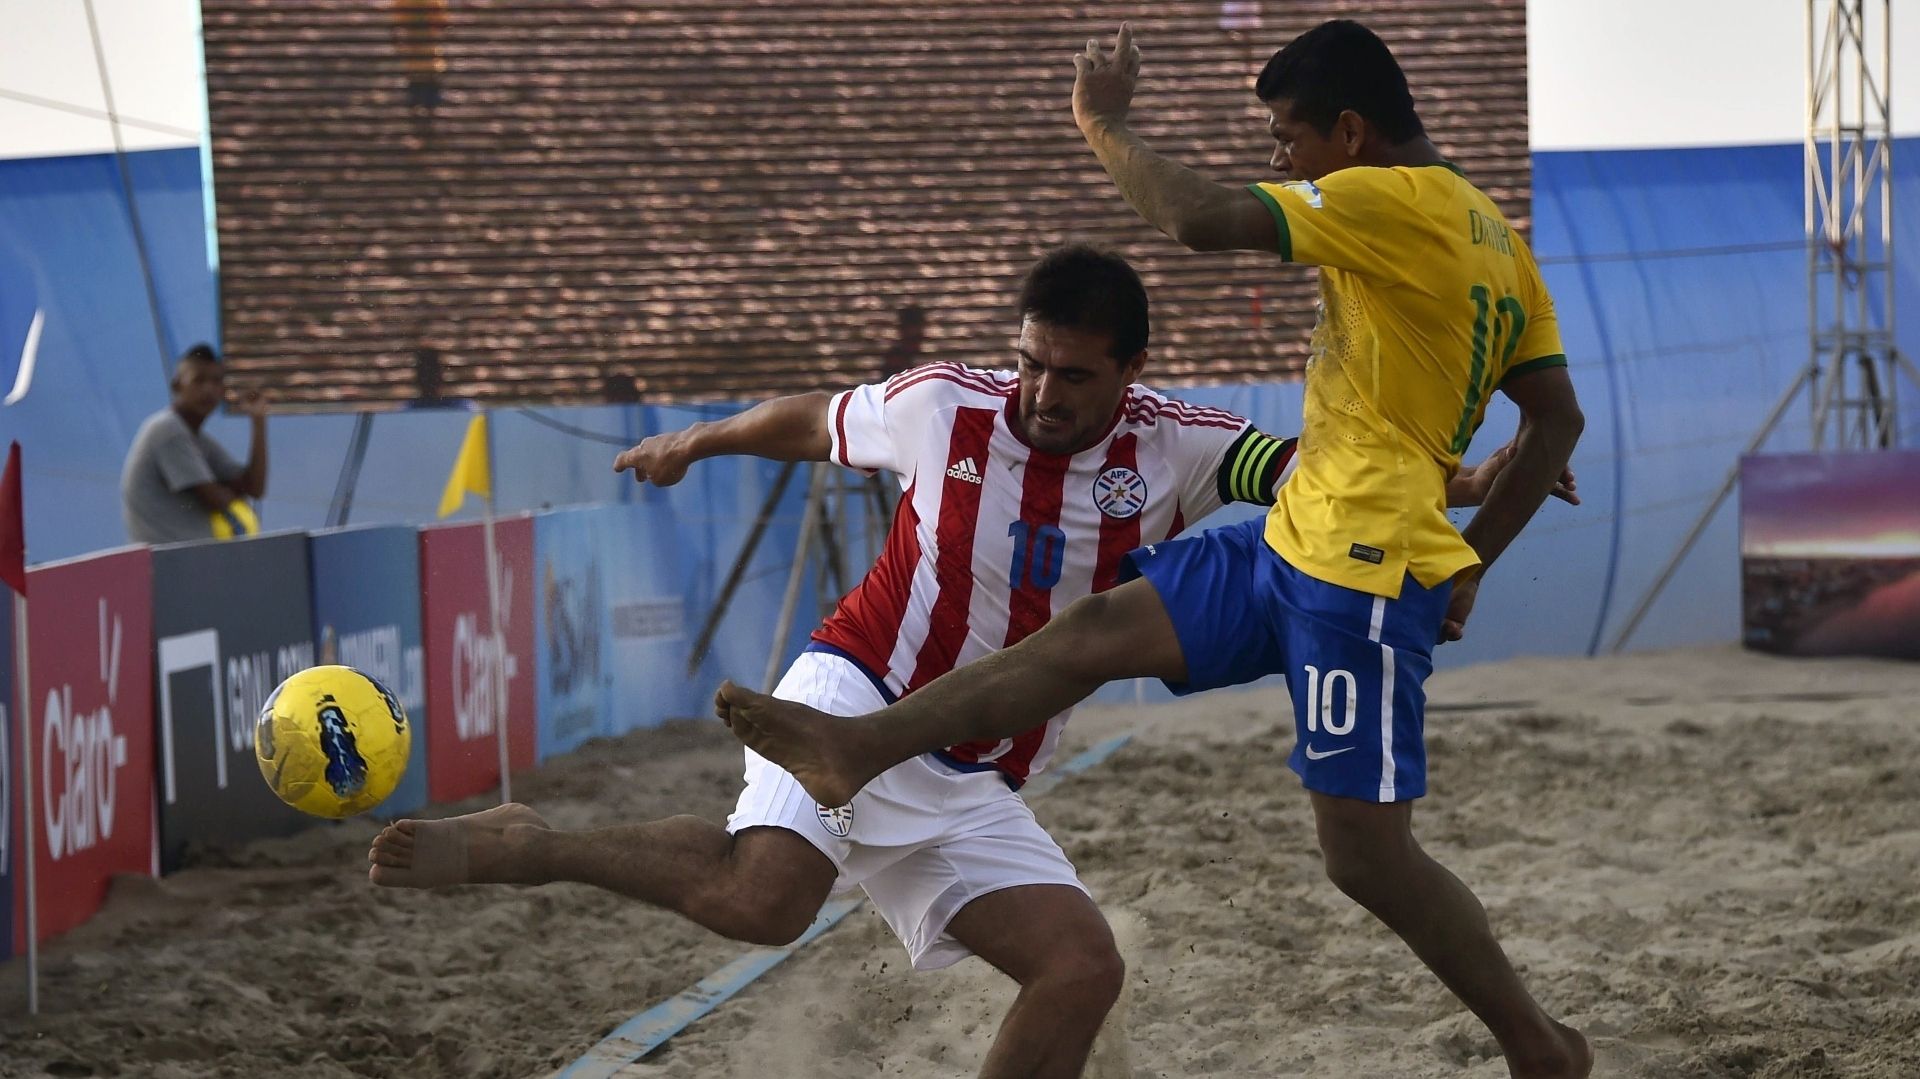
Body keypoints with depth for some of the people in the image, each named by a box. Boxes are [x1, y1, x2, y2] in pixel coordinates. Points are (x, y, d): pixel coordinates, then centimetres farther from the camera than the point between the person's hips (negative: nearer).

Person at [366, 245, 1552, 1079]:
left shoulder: (1169, 447, -4)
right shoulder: (944, 405, -7)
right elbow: (816, 420, 13)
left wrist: (1453, 486, -27)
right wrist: (698, 442, 29)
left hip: (970, 790, 4)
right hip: (860, 695, -4)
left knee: (1084, 969, -12)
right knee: (765, 899, -32)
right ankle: (527, 849, -11)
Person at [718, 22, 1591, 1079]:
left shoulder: (1394, 200, -14)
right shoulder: (1497, 238, 14)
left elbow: (1201, 219, -23)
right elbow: (1557, 419, 16)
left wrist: (1102, 121, -7)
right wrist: (1466, 560, 20)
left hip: (1361, 570, -10)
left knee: (1366, 855, -4)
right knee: (1097, 628, 1)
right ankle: (859, 745, -3)